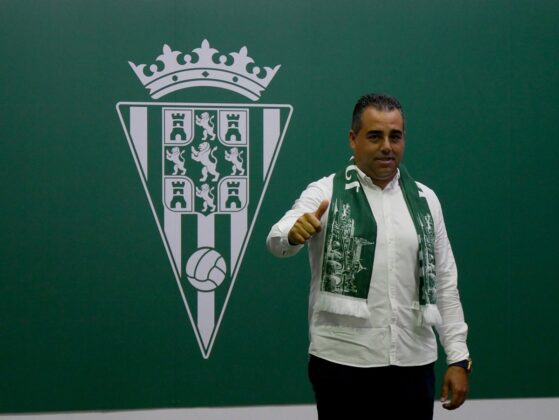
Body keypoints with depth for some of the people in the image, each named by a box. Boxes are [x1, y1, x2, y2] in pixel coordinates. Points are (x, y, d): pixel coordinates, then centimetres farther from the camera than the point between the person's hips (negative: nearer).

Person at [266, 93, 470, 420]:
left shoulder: (425, 200, 9)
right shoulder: (326, 193, -3)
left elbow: (445, 284, 10)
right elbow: (278, 241, -21)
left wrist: (458, 358, 4)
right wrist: (295, 232, -44)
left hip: (413, 361, 3)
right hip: (343, 362, -3)